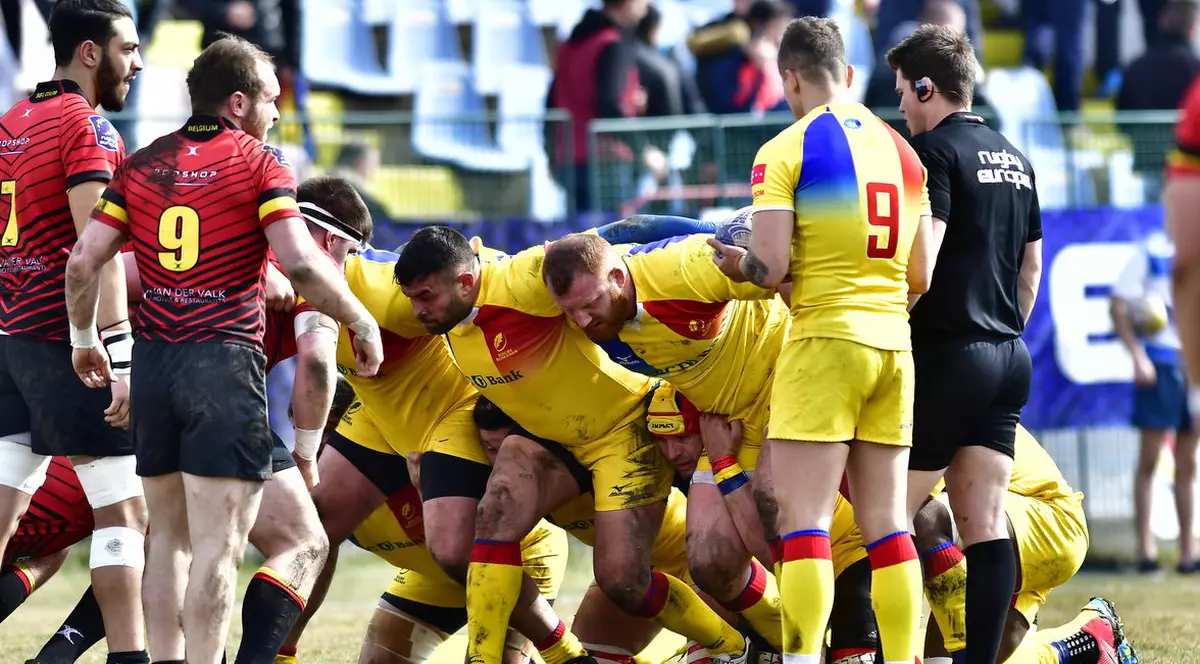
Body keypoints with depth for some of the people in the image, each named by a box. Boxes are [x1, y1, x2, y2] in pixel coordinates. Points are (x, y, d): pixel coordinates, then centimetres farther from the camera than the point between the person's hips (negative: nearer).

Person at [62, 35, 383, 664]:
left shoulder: (141, 165, 10)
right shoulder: (258, 163, -5)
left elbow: (84, 260, 6)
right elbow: (300, 263, -16)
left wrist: (84, 340, 20)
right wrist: (362, 322, -3)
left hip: (154, 361, 6)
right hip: (224, 361, -6)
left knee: (169, 535, 15)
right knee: (218, 542, -6)